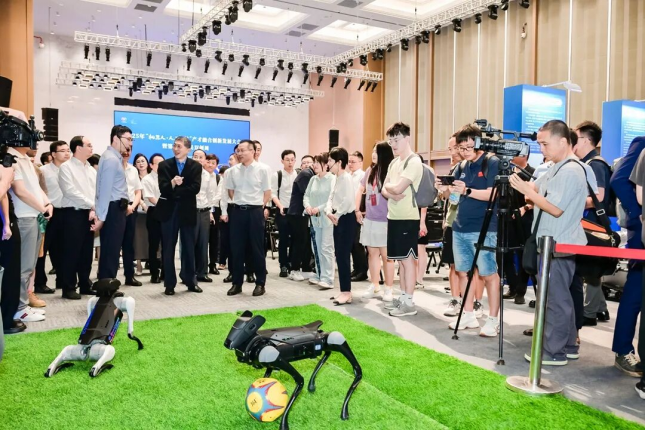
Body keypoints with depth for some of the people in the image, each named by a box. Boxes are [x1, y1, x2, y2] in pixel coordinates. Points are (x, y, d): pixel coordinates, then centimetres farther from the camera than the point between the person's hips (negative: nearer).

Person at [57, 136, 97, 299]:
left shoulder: (91, 170, 15)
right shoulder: (66, 167, -5)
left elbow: (98, 191, 9)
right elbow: (70, 191, -14)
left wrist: (94, 210, -7)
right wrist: (92, 205, -13)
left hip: (89, 214, 6)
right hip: (73, 213, -6)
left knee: (87, 251, 10)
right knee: (71, 251, -3)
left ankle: (85, 284, 19)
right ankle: (69, 287, 6)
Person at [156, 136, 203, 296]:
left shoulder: (196, 166, 3)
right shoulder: (164, 165, 3)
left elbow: (195, 188, -10)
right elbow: (163, 188, -9)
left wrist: (176, 190, -13)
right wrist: (173, 183, -28)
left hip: (187, 210, 0)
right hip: (169, 210, 0)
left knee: (189, 248, 7)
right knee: (168, 249, 4)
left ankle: (190, 281, 18)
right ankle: (169, 284, 12)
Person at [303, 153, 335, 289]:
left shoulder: (333, 179, -9)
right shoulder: (313, 179, 11)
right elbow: (306, 195, 11)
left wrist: (319, 208, -20)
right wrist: (307, 206, -8)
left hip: (327, 218, -7)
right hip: (315, 218, 7)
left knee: (326, 248, -7)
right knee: (316, 248, 13)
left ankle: (328, 278, -2)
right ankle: (319, 275, 25)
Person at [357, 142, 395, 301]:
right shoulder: (370, 171, 7)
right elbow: (360, 190, 18)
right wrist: (357, 210, 15)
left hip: (385, 221, -5)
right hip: (369, 219, 6)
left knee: (386, 255, 2)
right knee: (372, 253, 13)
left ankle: (388, 289, 13)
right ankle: (374, 285, 24)